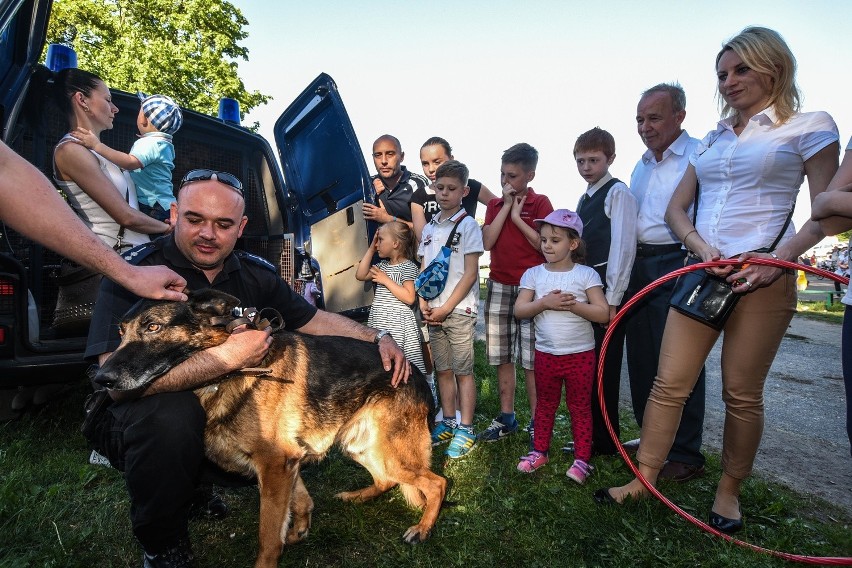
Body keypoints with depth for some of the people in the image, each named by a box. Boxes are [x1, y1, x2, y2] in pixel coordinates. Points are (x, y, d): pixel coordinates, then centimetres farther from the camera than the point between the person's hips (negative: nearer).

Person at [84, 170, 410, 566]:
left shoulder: (257, 274, -3)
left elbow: (315, 319, 7)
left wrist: (377, 337, -5)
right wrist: (227, 357, -33)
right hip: (144, 419, -5)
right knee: (171, 415, -35)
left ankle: (199, 481, 17)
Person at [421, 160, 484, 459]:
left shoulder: (468, 225, -5)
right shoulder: (429, 228, 13)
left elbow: (470, 273, -10)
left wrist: (446, 308, -14)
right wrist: (423, 303, 0)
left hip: (459, 311, -6)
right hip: (433, 312, 6)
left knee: (463, 371, 0)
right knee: (443, 370, 13)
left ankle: (465, 431, 10)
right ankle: (448, 423, 25)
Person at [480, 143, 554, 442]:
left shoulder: (540, 203, 0)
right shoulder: (495, 204, 12)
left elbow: (546, 245, -11)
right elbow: (487, 242, -3)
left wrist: (517, 217, -9)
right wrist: (506, 206, -5)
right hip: (498, 287, 5)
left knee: (531, 360, -3)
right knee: (502, 357, 10)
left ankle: (536, 421, 10)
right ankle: (506, 417, 22)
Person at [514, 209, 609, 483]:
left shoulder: (586, 274, -9)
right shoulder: (534, 274, -1)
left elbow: (603, 314, -14)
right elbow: (519, 310, -7)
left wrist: (572, 304, -25)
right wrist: (545, 303, -22)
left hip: (580, 354, -2)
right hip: (545, 354, 3)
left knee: (580, 407, 10)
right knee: (545, 405, 17)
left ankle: (582, 458, 23)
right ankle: (540, 451, 32)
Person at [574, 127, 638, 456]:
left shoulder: (618, 193, -8)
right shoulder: (585, 198, 17)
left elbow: (623, 247, -16)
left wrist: (611, 299, -18)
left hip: (606, 290, -8)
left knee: (603, 367, 0)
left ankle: (605, 442, 15)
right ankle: (589, 437, 28)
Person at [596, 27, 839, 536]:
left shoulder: (810, 127, 4)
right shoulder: (711, 141, 17)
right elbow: (676, 209, 13)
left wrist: (779, 260, -17)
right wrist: (701, 247, -6)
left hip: (763, 279, -4)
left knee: (742, 394, 5)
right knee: (669, 383, 2)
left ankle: (729, 492, 24)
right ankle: (644, 479, 14)